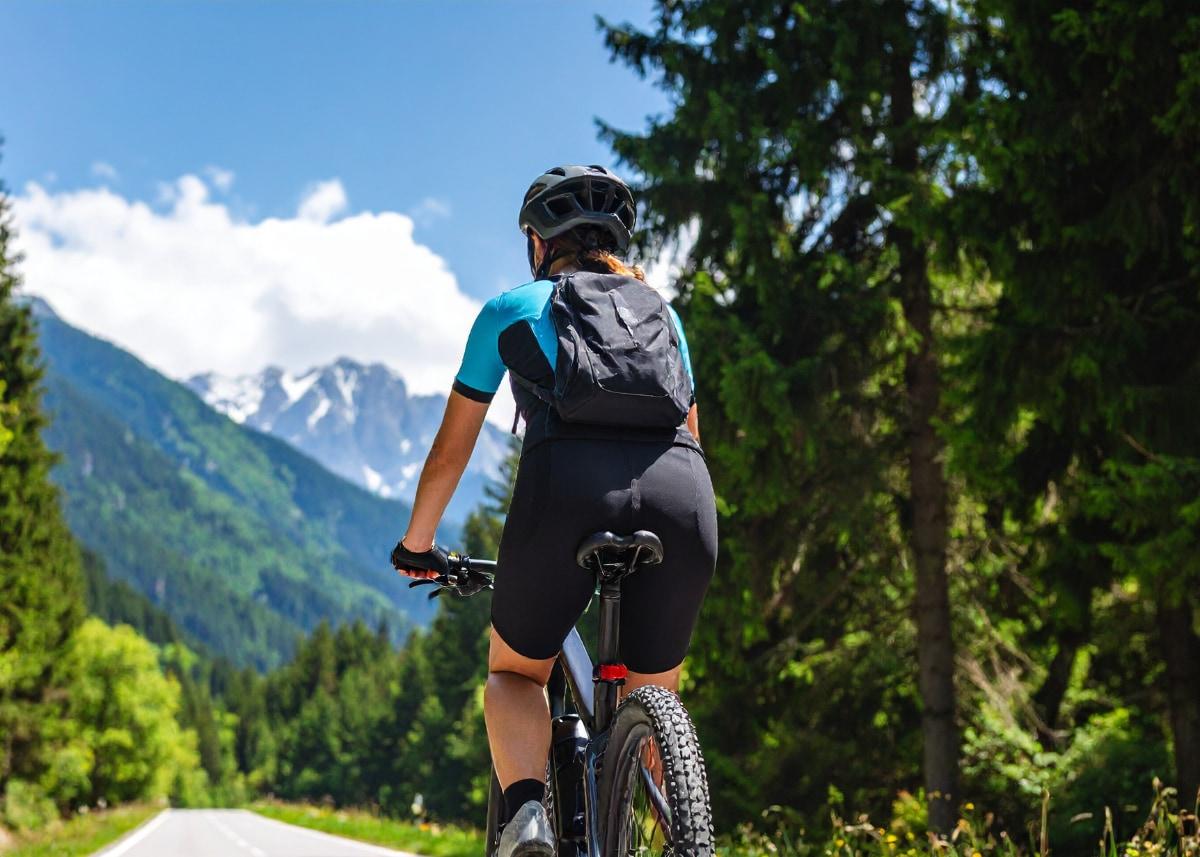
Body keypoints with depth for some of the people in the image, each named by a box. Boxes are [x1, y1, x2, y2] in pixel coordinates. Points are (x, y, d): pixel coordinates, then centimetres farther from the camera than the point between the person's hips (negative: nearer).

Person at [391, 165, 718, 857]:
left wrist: (417, 545, 41)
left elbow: (452, 448, 28)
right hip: (683, 493, 3)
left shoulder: (511, 309, 24)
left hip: (568, 487, -2)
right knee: (655, 698, 23)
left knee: (515, 672, 21)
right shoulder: (661, 310, 31)